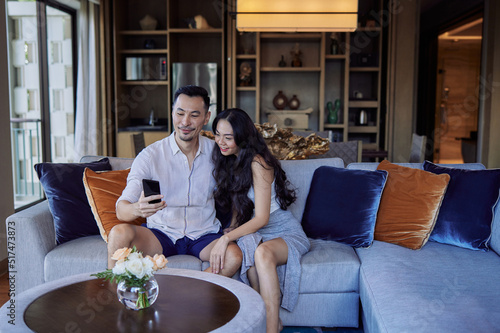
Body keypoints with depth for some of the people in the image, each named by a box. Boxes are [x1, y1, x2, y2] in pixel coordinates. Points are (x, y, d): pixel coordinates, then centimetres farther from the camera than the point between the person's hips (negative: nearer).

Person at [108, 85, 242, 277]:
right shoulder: (149, 156, -9)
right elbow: (121, 210, -17)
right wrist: (137, 209, -42)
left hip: (204, 234, 1)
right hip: (161, 232, -1)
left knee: (234, 257, -28)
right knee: (120, 232, -29)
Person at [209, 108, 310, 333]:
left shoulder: (257, 163, -17)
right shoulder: (231, 162, 9)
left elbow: (262, 218, -20)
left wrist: (227, 238, -28)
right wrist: (231, 230, -3)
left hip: (285, 232, -6)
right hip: (255, 233, 6)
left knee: (263, 252, -39)